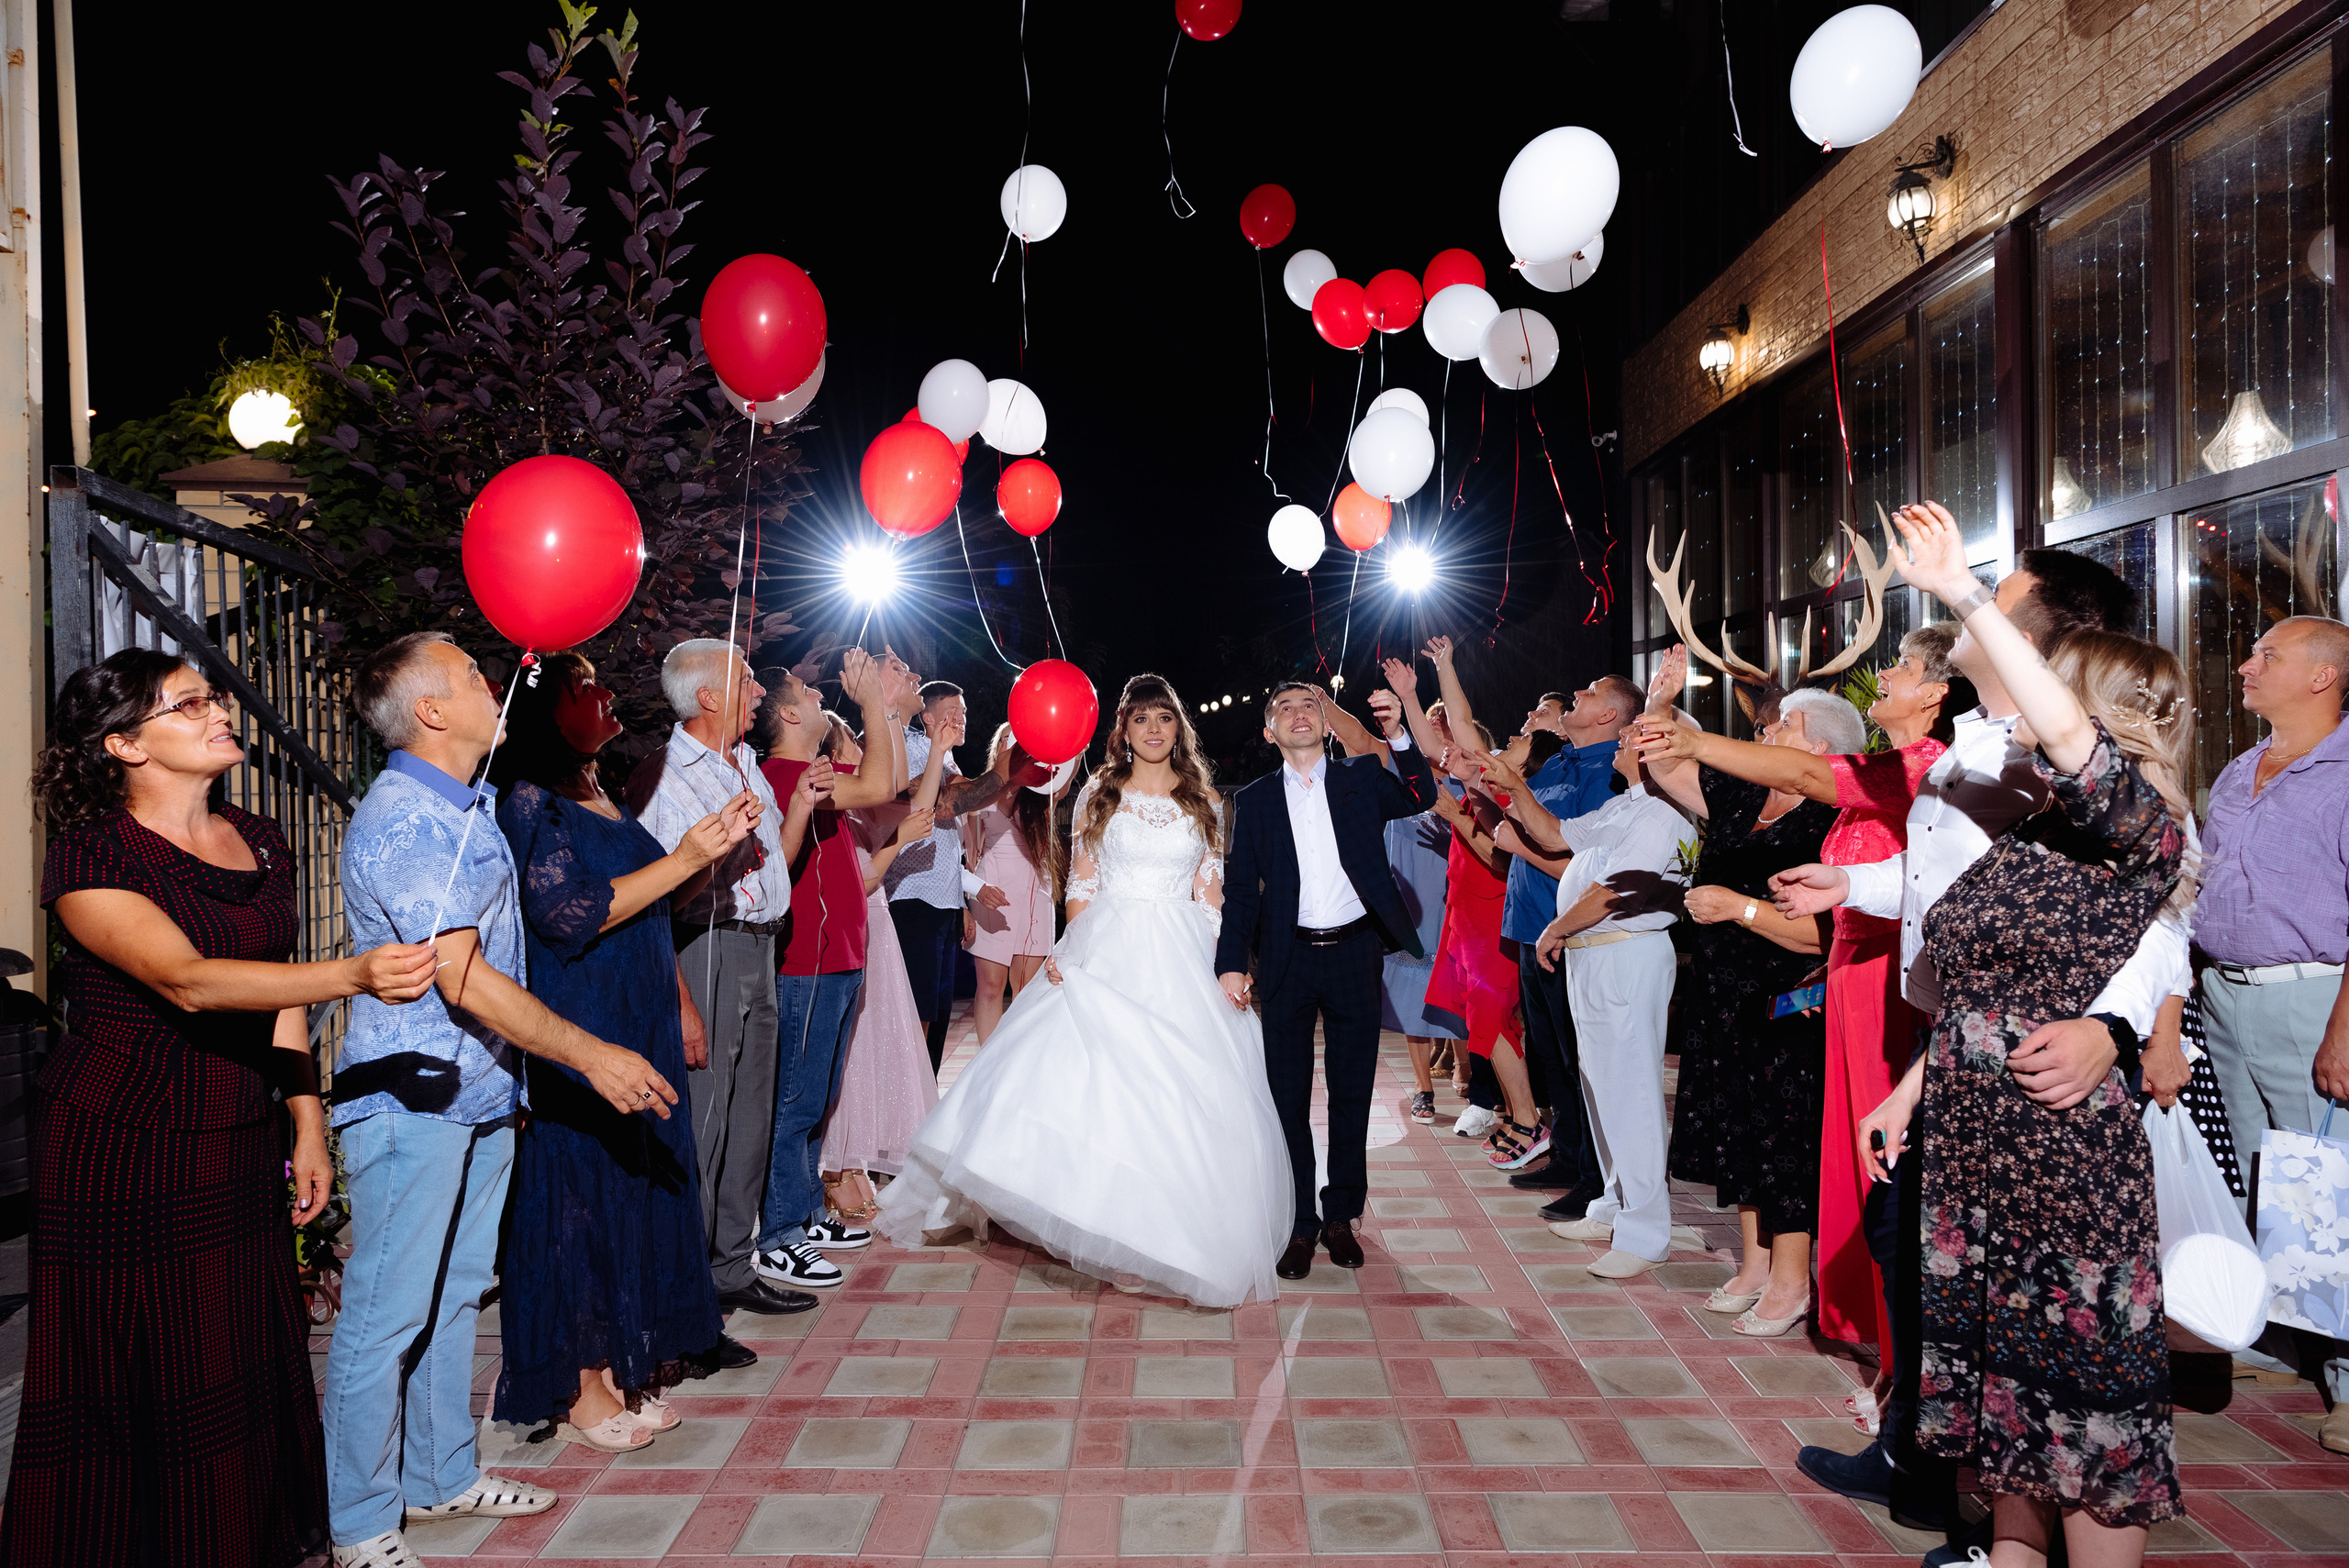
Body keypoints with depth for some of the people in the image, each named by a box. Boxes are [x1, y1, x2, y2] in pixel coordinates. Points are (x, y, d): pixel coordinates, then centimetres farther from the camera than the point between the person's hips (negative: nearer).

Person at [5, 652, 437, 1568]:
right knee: (128, 1381, 4)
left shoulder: (259, 844, 8)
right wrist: (355, 975, -41)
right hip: (121, 1156, -5)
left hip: (239, 1148, 6)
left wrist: (307, 1124, 11)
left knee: (243, 1367, 11)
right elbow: (187, 981, -28)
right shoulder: (90, 858, -13)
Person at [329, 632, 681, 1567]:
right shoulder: (403, 823, -19)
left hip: (480, 1094, 9)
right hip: (412, 1102, -9)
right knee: (386, 1314, 1)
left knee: (455, 1294, 18)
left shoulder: (474, 805, 11)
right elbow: (462, 978, -25)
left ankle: (441, 1476, 32)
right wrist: (590, 1056, -24)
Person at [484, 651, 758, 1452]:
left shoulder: (603, 797, 14)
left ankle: (623, 1362, 26)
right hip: (574, 1036, -8)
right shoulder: (530, 802, -12)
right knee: (581, 1194, 1)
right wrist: (688, 856, -21)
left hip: (641, 1030, 8)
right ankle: (580, 1386, 14)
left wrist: (683, 1009, 19)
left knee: (637, 1188, 13)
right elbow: (571, 915, -21)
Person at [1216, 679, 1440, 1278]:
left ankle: (1341, 1215, 25)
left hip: (1354, 954, 0)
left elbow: (1420, 798, -11)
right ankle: (1300, 1224, 18)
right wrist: (1231, 963, -9)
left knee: (1352, 1093, 9)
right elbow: (1240, 888, 1)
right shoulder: (1253, 800, 5)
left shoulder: (1361, 779, 6)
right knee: (1287, 1096, 4)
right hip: (1288, 961, 0)